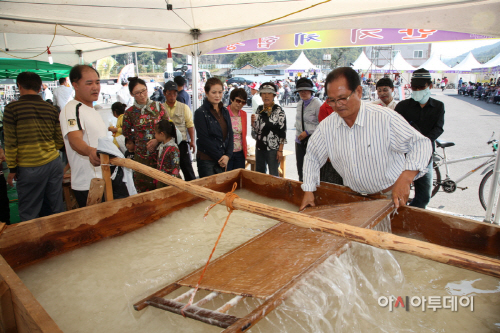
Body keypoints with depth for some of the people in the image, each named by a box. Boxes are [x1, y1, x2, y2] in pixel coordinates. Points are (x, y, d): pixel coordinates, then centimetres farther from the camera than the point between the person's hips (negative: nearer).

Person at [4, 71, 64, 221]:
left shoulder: (12, 108, -7)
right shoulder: (51, 109, 3)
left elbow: (10, 143, -7)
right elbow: (60, 141, 7)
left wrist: (12, 168, 3)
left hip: (29, 169, -3)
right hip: (53, 163, 4)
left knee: (29, 215, 8)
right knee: (57, 210, 12)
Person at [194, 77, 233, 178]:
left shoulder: (225, 111, 11)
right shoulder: (200, 113, -7)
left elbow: (230, 135, 8)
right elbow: (204, 139, -12)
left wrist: (227, 155, -6)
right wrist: (220, 158, -11)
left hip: (223, 160, 6)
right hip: (206, 161, -5)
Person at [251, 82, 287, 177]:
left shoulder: (279, 111, -9)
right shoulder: (259, 109, 8)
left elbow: (283, 132, -10)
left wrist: (280, 150, -14)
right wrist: (253, 121, -6)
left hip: (273, 149, -6)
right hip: (259, 147, 6)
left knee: (273, 176, 1)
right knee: (259, 173, 16)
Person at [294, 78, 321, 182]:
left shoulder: (317, 103, -12)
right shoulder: (299, 104, 11)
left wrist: (307, 132, -18)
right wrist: (298, 133, 9)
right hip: (300, 140, 7)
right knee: (300, 168, 13)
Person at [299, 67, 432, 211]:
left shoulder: (386, 118, -16)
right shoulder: (326, 126, -3)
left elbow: (421, 144, -14)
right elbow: (312, 157, 10)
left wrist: (405, 178, -30)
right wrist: (308, 191, 2)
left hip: (391, 197, -3)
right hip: (354, 198, 3)